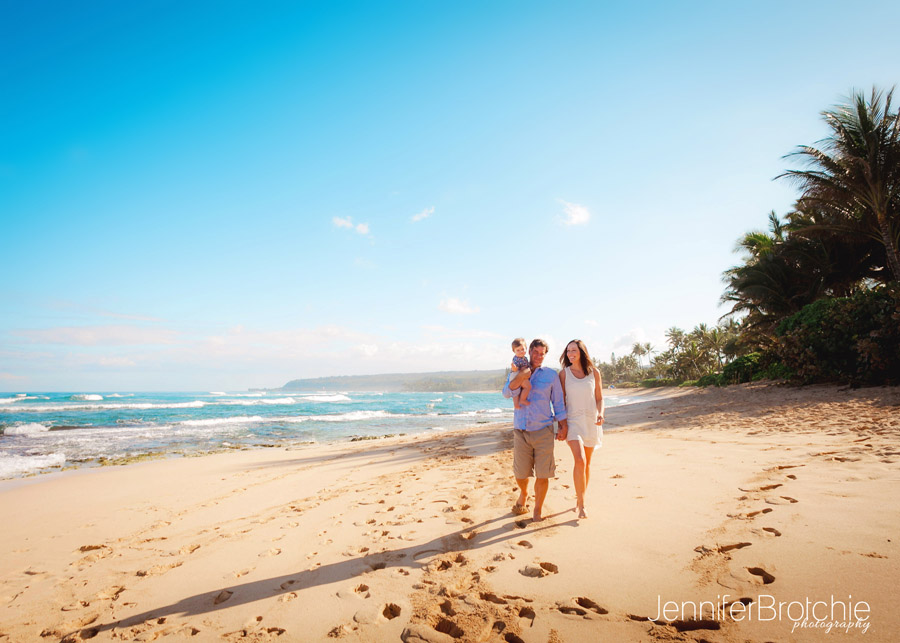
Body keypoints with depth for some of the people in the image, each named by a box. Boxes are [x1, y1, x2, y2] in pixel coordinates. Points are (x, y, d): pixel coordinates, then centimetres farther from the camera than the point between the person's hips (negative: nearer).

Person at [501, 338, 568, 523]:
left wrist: (563, 424, 4)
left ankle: (538, 510, 19)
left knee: (543, 473, -1)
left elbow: (558, 401, 10)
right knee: (520, 473, 5)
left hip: (543, 430, -1)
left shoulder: (551, 375, 7)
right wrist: (515, 374, -15)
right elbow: (506, 393, -3)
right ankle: (523, 495, 39)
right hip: (521, 430, 1)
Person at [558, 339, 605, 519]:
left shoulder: (594, 373, 3)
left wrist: (601, 414, -11)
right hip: (573, 421, -2)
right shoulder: (564, 373, -1)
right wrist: (561, 424, -3)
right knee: (580, 461, -17)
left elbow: (600, 399, 8)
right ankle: (581, 504, -8)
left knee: (587, 463, 11)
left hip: (591, 422, 2)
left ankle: (579, 498, 29)